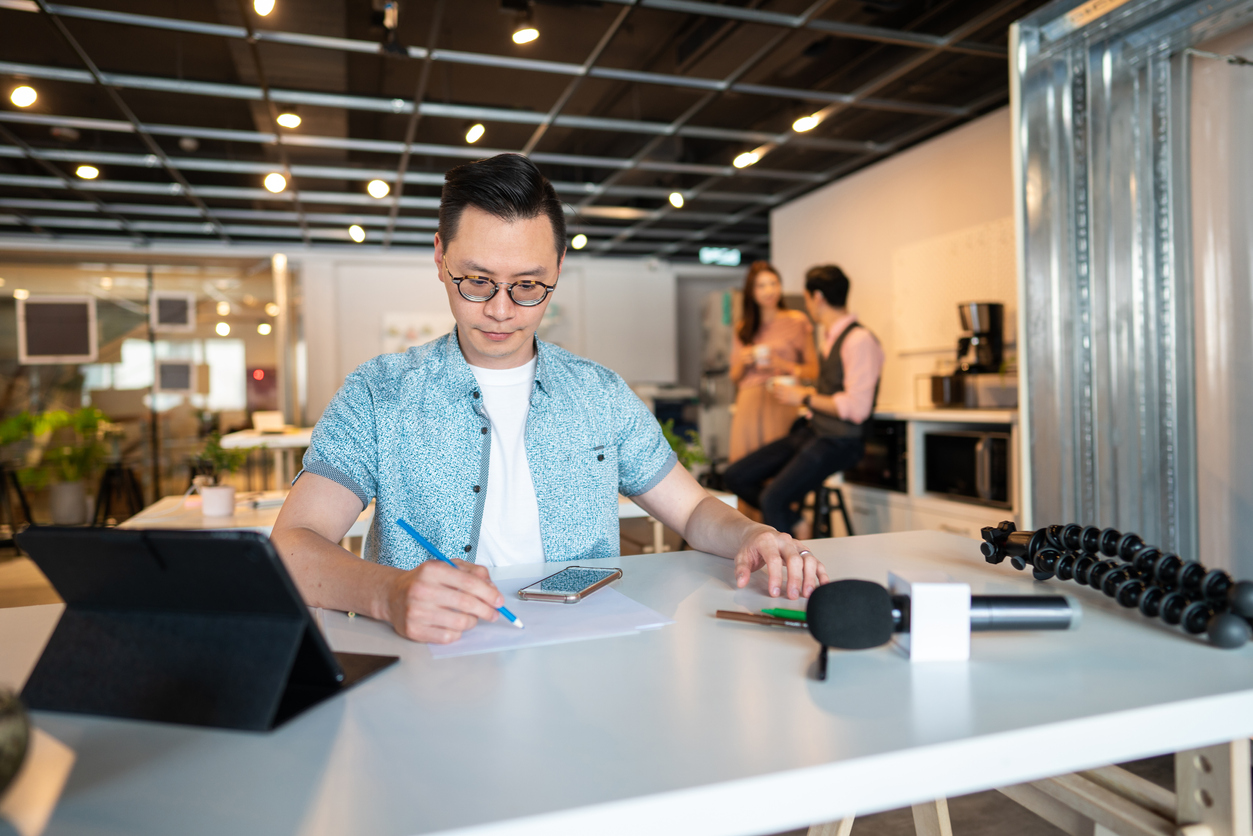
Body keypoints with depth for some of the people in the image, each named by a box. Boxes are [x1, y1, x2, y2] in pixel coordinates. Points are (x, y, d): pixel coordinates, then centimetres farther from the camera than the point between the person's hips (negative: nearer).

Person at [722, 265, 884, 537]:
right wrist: (804, 391, 6)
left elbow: (856, 408, -24)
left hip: (838, 442, -9)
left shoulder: (860, 340, -17)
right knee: (736, 476, 1)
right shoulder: (826, 334, 11)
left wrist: (805, 398, -14)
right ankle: (792, 518, 14)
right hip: (811, 430, 9)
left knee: (772, 499, -24)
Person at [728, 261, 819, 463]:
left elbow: (813, 370, 5)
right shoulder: (744, 328, 17)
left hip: (780, 399, -3)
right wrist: (744, 362, 0)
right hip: (748, 399, 3)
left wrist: (783, 364, -9)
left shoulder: (797, 321, 7)